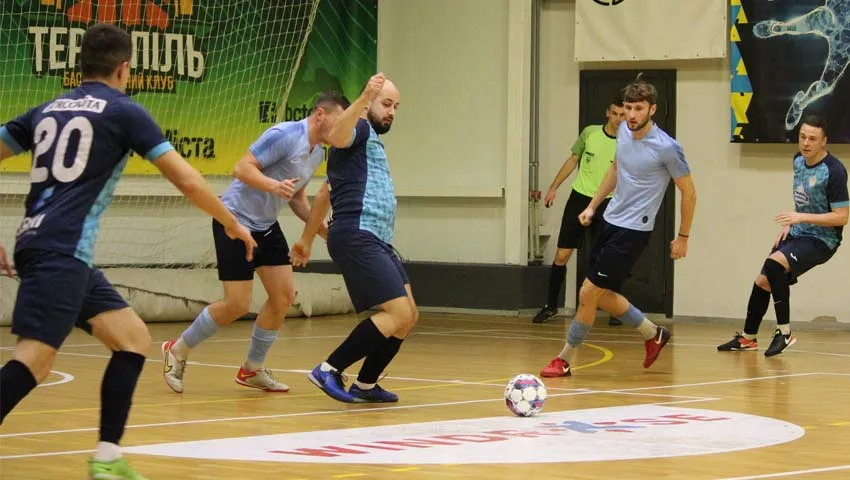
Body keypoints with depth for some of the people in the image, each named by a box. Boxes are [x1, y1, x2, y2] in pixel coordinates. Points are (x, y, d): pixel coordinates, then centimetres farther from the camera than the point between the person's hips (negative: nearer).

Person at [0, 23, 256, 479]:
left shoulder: (47, 110, 19)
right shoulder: (123, 111, 2)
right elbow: (187, 180, 2)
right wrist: (232, 224, 17)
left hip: (38, 243, 7)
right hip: (61, 251, -7)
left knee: (133, 338, 10)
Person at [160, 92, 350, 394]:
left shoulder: (318, 153, 8)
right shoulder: (285, 135, -20)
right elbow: (242, 168, -23)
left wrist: (323, 230, 8)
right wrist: (274, 185, -38)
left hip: (266, 226, 9)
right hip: (236, 220, -9)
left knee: (284, 296, 1)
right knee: (237, 305, -10)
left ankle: (252, 369, 15)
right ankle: (177, 351, 9)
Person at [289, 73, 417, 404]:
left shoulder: (372, 141, 27)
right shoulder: (360, 130, -1)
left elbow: (324, 193, 32)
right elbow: (337, 136, -29)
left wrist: (307, 239, 36)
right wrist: (364, 98, -43)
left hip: (378, 241, 10)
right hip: (357, 237, -10)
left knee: (409, 316, 6)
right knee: (399, 314, -17)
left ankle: (365, 384, 15)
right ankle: (329, 370, -12)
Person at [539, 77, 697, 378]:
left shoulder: (666, 147, -18)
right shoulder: (624, 131, 2)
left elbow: (688, 191, -7)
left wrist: (683, 237, -2)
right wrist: (593, 205, 17)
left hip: (633, 231, -8)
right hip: (610, 221, 8)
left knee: (588, 293, -9)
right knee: (603, 296, 14)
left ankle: (566, 360, 5)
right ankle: (653, 334, 35)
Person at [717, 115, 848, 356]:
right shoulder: (798, 160, 4)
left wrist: (801, 217, -27)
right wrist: (790, 225, 9)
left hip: (821, 241, -8)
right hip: (797, 235, 8)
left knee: (774, 264, -30)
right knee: (762, 282, 11)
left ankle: (784, 332, -18)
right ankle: (748, 337, 32)